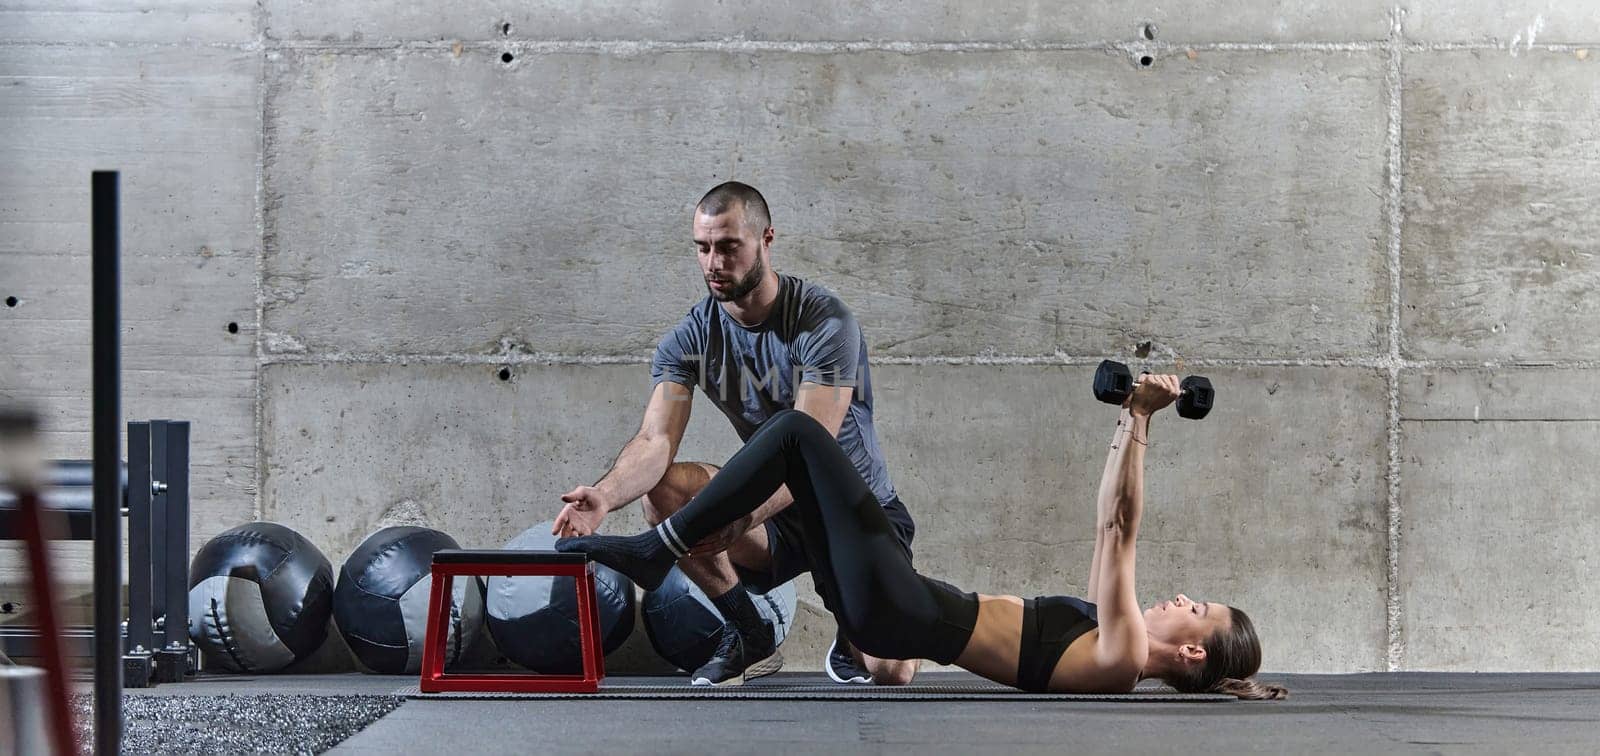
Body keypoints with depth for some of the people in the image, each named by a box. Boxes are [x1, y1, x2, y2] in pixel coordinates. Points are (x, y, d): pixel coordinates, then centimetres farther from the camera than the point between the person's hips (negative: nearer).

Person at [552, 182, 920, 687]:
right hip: (777, 511, 4)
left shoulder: (825, 323, -20)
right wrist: (604, 496, -41)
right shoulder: (689, 338, -5)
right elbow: (655, 441, -18)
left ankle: (852, 639, 15)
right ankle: (748, 636, -5)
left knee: (890, 671, -26)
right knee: (662, 489, -24)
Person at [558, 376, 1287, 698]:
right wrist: (1129, 424, 17)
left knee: (797, 432, -10)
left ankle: (653, 550, -6)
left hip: (900, 611, -9)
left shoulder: (1120, 657, -12)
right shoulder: (1118, 643, 12)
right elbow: (1111, 534, 20)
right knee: (799, 457, 12)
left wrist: (1138, 421, -19)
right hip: (902, 608, 9)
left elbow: (1117, 530, -18)